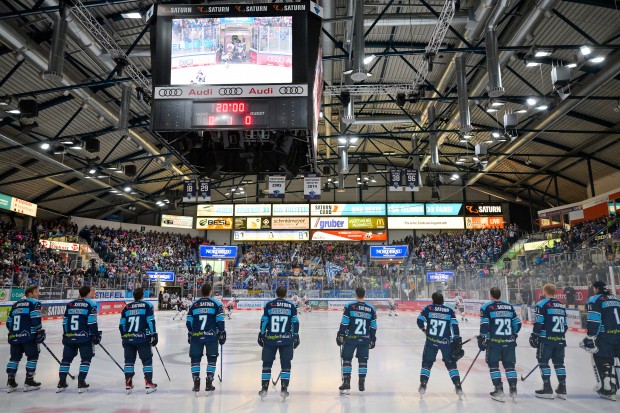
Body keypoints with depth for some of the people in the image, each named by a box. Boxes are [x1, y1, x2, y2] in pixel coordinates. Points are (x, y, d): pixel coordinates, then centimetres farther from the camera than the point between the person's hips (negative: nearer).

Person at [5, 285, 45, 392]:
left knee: (15, 357, 15)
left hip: (14, 336, 7)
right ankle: (29, 382, 2)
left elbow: (9, 322, 21)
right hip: (28, 335, -7)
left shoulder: (16, 304, 21)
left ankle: (10, 382, 16)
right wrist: (40, 331, -11)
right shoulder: (35, 303, -2)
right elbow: (35, 318, -16)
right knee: (33, 356, 3)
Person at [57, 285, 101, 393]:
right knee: (86, 359, 4)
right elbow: (92, 322, -11)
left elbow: (65, 322, 13)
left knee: (66, 359, 15)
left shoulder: (70, 305, 11)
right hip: (84, 337, -5)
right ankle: (81, 383, -2)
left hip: (69, 337, 5)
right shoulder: (90, 304, -5)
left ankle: (61, 383, 17)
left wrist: (65, 335, 24)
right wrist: (96, 336, -4)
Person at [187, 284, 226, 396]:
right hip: (211, 336, -2)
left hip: (196, 336, 2)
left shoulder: (194, 304, 7)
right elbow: (220, 321, -4)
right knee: (212, 359, 10)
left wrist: (190, 334, 21)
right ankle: (209, 386, 8)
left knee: (195, 359, 12)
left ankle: (196, 386, 10)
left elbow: (189, 322, 9)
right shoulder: (216, 304, -1)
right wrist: (222, 333, 4)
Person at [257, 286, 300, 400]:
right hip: (286, 340, 0)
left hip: (270, 339, 0)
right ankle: (284, 389, 5)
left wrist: (261, 335, 8)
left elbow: (264, 321, 0)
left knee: (267, 363, 11)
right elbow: (295, 322, 2)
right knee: (286, 364, 9)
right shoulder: (291, 306, 1)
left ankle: (264, 389, 12)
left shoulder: (269, 305, -1)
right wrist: (295, 336, 10)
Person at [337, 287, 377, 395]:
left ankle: (346, 383, 2)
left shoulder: (349, 306, -5)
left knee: (347, 359, 7)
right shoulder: (371, 309, 4)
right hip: (365, 339, 3)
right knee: (363, 360, 13)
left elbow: (344, 323, -7)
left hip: (350, 338, -2)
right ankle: (361, 383, 16)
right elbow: (373, 327, 7)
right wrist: (372, 340, 16)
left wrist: (340, 335, 1)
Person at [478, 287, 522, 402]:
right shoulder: (510, 307, 8)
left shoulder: (486, 307, -5)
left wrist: (482, 340, -2)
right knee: (509, 365, 14)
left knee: (493, 365, 7)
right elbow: (517, 324, 11)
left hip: (494, 341, -4)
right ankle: (513, 390, 10)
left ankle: (499, 390, 5)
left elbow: (484, 326, -10)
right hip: (509, 342, 4)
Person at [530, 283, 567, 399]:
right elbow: (564, 325, 17)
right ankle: (562, 389, 15)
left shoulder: (541, 304, -7)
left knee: (543, 362, 1)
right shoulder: (561, 306, 14)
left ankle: (547, 389, 0)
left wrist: (534, 335, -6)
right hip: (560, 340, 7)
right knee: (559, 363, 13)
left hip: (546, 339, -6)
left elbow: (538, 323, -13)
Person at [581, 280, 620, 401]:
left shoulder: (595, 299, -5)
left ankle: (607, 391, 6)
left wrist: (590, 338, -12)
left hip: (605, 337, -6)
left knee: (600, 361, 5)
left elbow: (594, 321, -14)